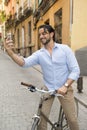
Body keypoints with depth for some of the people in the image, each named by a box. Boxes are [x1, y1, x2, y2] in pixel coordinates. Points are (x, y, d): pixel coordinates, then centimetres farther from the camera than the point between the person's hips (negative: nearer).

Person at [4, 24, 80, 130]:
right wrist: (11, 52, -37)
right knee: (41, 117, -1)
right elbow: (24, 63, -20)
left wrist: (65, 86, -21)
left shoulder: (65, 49, -8)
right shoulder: (39, 54, -2)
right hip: (48, 89, 2)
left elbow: (75, 70, -10)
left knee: (72, 119, 3)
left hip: (64, 88, -1)